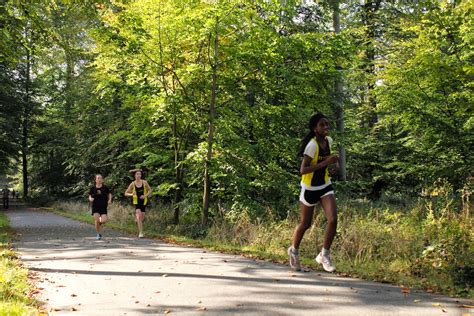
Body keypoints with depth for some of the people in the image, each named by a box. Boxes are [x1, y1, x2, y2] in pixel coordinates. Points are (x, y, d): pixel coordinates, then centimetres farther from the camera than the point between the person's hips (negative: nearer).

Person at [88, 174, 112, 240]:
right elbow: (90, 196, 10)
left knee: (103, 221, -12)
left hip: (103, 207, 0)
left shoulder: (105, 187, 1)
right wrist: (90, 199, -12)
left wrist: (109, 200, -4)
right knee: (97, 220, -9)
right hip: (95, 207, 0)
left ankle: (100, 222, 27)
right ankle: (98, 234, 9)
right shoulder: (93, 188, 2)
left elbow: (109, 194, 13)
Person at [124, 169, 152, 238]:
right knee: (139, 216, -19)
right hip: (136, 201, -2)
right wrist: (131, 194, -19)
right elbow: (126, 193, 2)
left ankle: (136, 217, 45)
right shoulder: (132, 184, -5)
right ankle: (140, 233, -18)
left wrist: (145, 195, -10)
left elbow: (150, 190, 8)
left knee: (142, 217, 7)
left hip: (143, 201, 2)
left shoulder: (144, 182, -4)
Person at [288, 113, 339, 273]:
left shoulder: (329, 140, 0)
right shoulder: (312, 145, -22)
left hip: (325, 186, 6)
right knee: (305, 224, 10)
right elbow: (303, 170, -28)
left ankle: (324, 255, 4)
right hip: (310, 188, -5)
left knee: (333, 219, -12)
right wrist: (325, 163, -32)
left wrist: (334, 163, 2)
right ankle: (294, 250, 38)